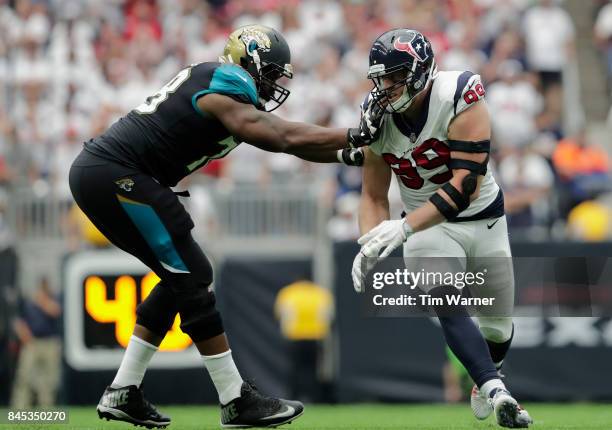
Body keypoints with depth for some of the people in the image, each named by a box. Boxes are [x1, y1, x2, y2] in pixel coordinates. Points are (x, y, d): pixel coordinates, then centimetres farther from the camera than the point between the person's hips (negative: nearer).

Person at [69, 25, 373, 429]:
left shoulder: (211, 81, 18)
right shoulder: (227, 88, -11)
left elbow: (281, 137, 18)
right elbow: (282, 138, -16)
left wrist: (345, 151, 11)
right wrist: (353, 135, -10)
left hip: (95, 172, 10)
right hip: (115, 175, -10)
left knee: (181, 280, 15)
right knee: (193, 279, -6)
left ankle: (123, 393, 16)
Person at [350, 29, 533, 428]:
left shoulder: (458, 97, -26)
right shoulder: (380, 119, -11)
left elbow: (466, 185, -32)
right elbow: (374, 196, -1)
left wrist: (405, 228, -39)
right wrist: (369, 246, -20)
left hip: (484, 218, -1)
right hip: (429, 225, 1)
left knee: (498, 327, 11)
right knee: (445, 301, -29)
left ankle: (486, 377, 44)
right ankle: (495, 389, -36)